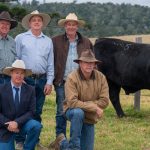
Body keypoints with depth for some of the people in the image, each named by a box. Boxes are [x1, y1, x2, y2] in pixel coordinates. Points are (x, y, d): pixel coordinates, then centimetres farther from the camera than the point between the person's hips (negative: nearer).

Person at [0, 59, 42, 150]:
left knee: (36, 126, -29)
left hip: (23, 123, 1)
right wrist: (8, 124, -20)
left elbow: (31, 112, -8)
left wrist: (17, 122, -22)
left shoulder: (30, 90, -3)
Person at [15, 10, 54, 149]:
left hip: (41, 80, 3)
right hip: (25, 79, -3)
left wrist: (49, 82, 5)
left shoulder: (48, 41, 13)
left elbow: (50, 64, 11)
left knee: (37, 112, 8)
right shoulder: (21, 38, 4)